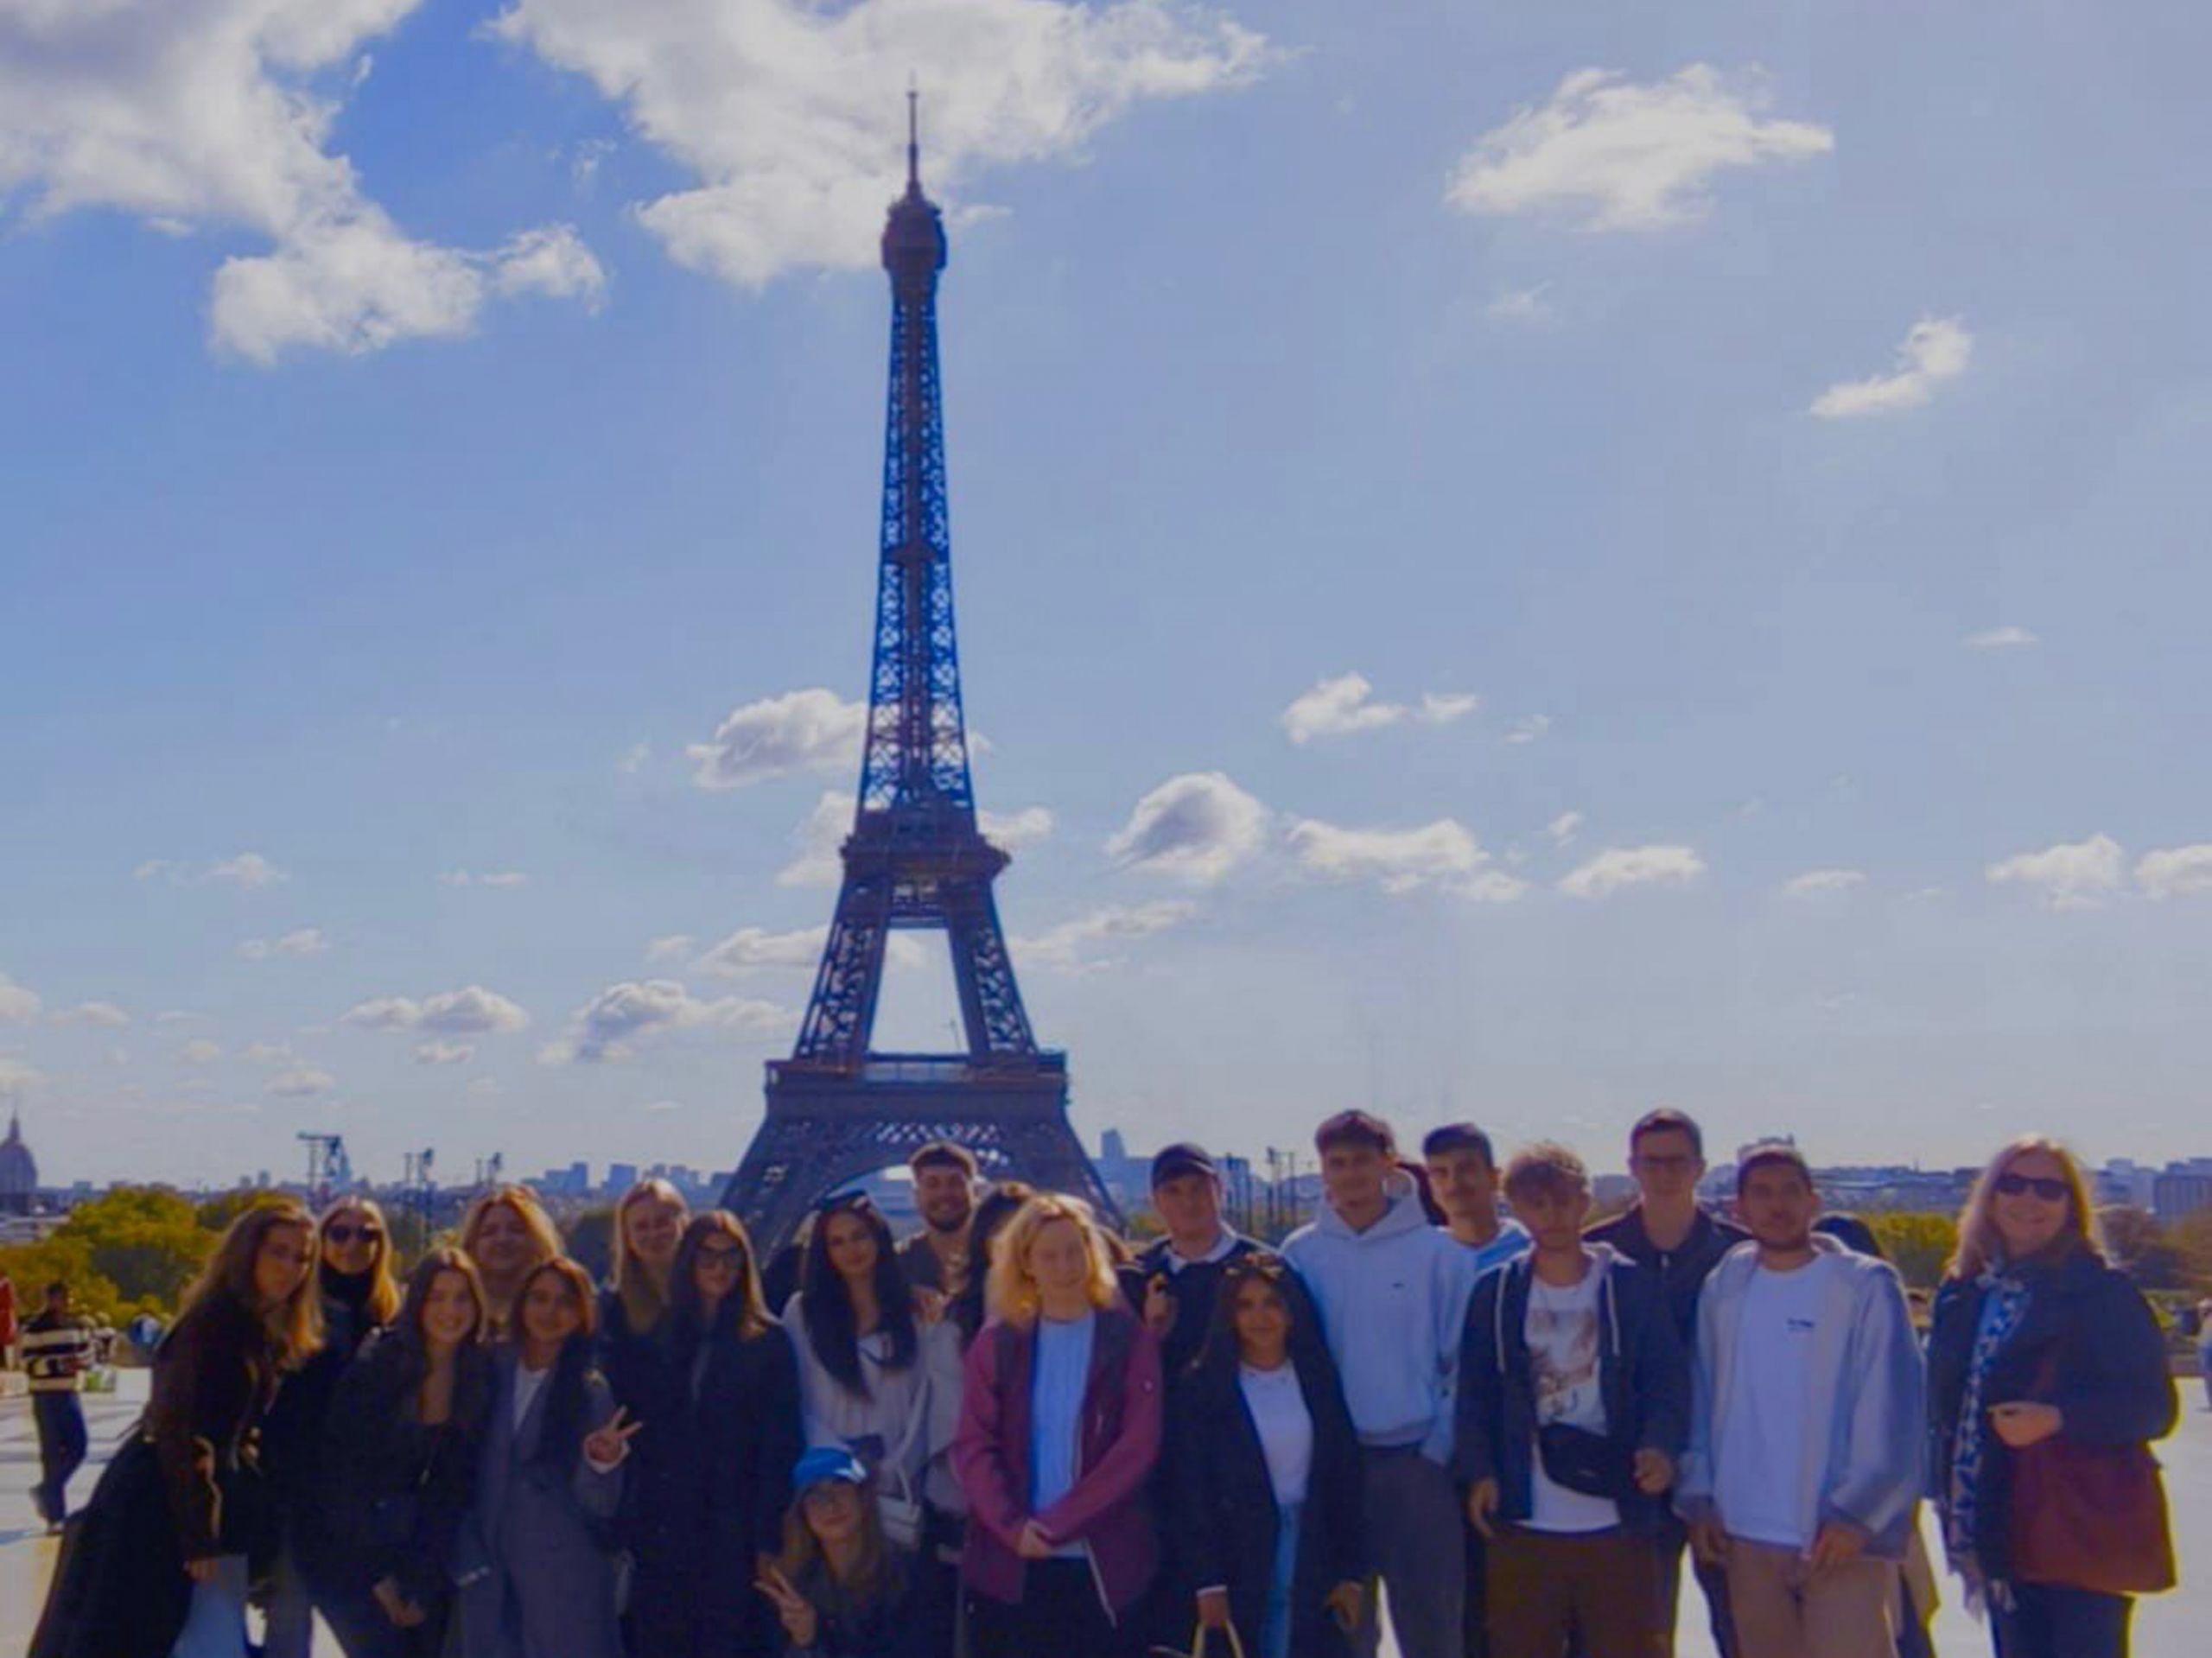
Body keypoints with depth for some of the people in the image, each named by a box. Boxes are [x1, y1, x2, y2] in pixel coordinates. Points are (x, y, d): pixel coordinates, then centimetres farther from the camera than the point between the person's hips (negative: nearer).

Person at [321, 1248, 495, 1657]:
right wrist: (377, 1574, -10)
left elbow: (458, 1488, 0)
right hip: (348, 1550, -4)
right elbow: (344, 1474, -11)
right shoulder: (374, 1369, -13)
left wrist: (422, 1583, -4)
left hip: (422, 1551, 4)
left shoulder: (483, 1378, -4)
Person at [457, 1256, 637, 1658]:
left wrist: (602, 1462, -25)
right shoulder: (490, 1371, 3)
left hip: (568, 1584, -2)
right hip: (490, 1579, 3)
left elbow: (601, 1504, -5)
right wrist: (466, 1558, 1)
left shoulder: (592, 1390, -2)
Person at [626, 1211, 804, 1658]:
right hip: (664, 1530, 3)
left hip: (734, 1536, -3)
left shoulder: (768, 1340, 2)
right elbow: (642, 1436, 9)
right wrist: (632, 1528, 0)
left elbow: (780, 1445, -3)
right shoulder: (663, 1337, 11)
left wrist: (767, 1539, -11)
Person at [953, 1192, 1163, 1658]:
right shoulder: (997, 1343, 8)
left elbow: (1138, 1445, -6)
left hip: (1104, 1566, -1)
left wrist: (1056, 1524, -13)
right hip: (1007, 1565, 2)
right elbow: (972, 1445, 2)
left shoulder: (1129, 1338, 2)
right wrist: (1012, 1526, -14)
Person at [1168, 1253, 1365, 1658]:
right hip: (1235, 1569, -3)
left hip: (1313, 1566, 3)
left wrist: (1351, 1573, 3)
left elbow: (1345, 1480, 8)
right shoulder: (1199, 1387, -3)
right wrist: (1207, 1582, -12)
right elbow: (1188, 1492, -5)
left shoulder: (1319, 1380, 7)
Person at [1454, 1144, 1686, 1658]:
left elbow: (1669, 1379, 0)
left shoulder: (1631, 1285, 1)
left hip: (1618, 1523, -1)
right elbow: (1475, 1394, 7)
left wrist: (1662, 1446, -17)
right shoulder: (1495, 1292, 4)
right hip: (1522, 1524, 1)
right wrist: (1478, 1471, -6)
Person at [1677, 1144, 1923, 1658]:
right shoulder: (1722, 1288, 8)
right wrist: (1698, 1496, 4)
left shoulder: (1866, 1286, -6)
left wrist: (1857, 1513, -14)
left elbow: (1889, 1413, -9)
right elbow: (1701, 1399, 11)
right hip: (1745, 1534, 5)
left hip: (1841, 1537, -4)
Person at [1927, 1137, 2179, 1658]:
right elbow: (1947, 1403, 18)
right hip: (2004, 1533, 6)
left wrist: (2057, 1420, -23)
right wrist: (1948, 1494, 9)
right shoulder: (1964, 1293, 10)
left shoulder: (2103, 1292, -6)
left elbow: (2154, 1405, -11)